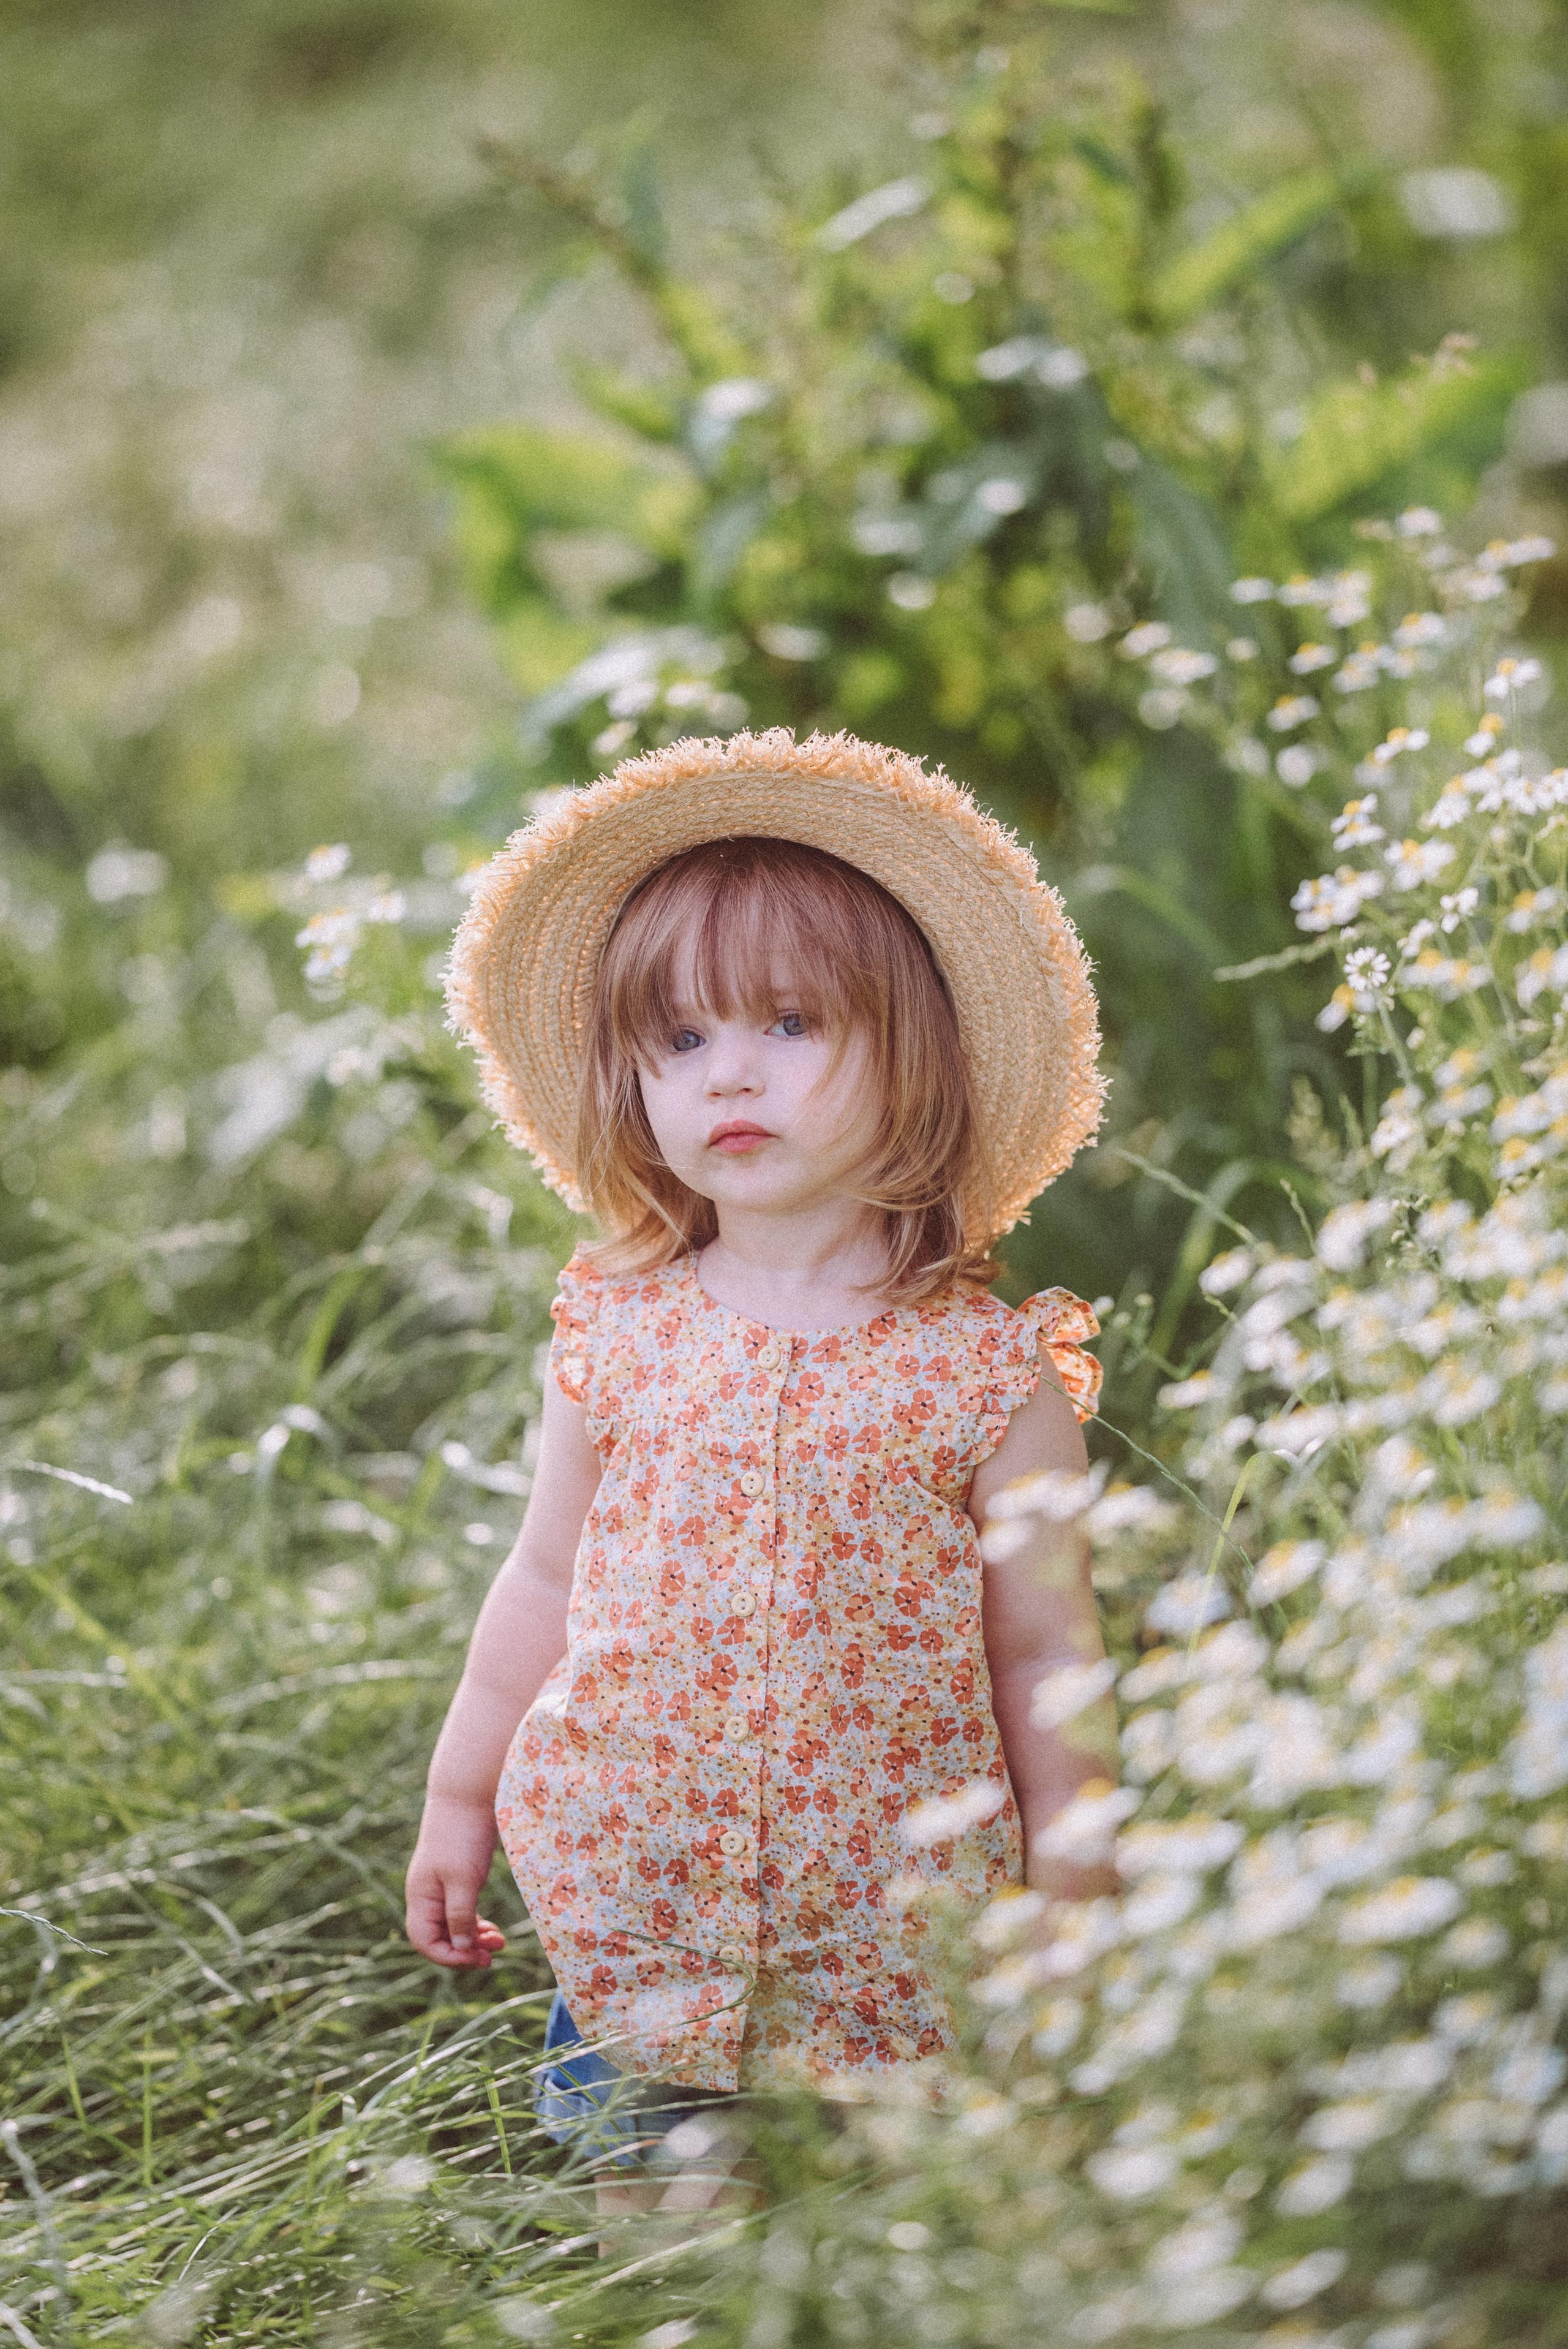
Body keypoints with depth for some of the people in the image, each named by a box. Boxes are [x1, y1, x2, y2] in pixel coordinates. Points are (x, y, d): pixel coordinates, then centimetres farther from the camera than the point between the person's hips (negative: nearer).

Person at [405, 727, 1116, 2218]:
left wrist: (1064, 1899, 1)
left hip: (893, 1930, -2)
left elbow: (1043, 1653, -1)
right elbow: (543, 1587, 11)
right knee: (645, 2214, 10)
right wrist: (459, 1800, 15)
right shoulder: (617, 1332, 0)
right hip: (632, 1897, 2)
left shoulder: (986, 1368, -8)